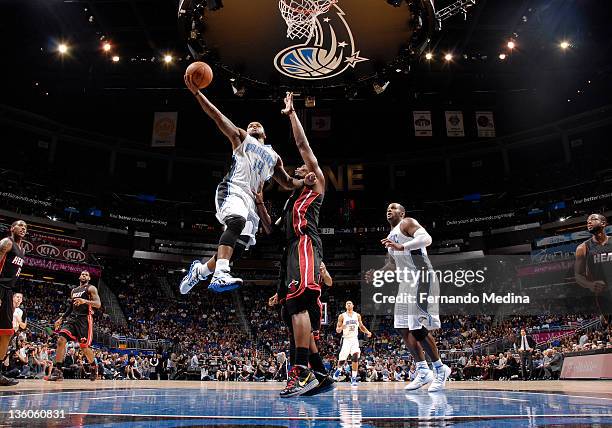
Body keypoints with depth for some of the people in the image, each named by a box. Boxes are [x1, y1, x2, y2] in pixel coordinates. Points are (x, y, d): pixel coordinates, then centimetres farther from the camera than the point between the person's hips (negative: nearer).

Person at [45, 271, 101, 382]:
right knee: (61, 340, -13)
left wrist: (85, 301, -28)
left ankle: (94, 367, 21)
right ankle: (57, 371, -11)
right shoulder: (74, 290, 20)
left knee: (84, 347, -3)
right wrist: (61, 318, 15)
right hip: (72, 318, 6)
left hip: (84, 319, -6)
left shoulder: (91, 288, -1)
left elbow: (98, 304, -13)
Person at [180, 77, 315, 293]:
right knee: (237, 221, -36)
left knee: (234, 245, 4)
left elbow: (287, 183, 30)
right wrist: (196, 93, 0)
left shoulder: (274, 156, 31)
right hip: (233, 190, -6)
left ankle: (199, 269, 27)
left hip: (250, 198, 6)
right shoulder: (241, 137, 20)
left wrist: (304, 181, 8)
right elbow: (217, 116, 11)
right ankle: (220, 275, -49)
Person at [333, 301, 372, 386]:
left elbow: (361, 326, 18)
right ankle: (338, 369, 35)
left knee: (355, 357, -19)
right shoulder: (342, 316, 0)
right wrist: (341, 328, -23)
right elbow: (337, 330, 0)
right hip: (346, 340, -1)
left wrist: (367, 332, -2)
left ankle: (353, 378, -10)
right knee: (342, 360, 0)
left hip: (354, 339, 1)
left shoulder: (357, 315, 7)